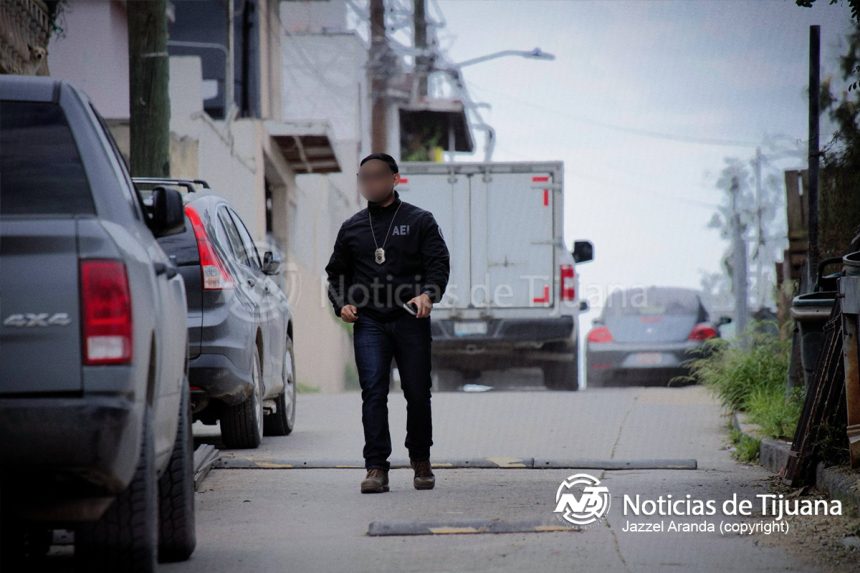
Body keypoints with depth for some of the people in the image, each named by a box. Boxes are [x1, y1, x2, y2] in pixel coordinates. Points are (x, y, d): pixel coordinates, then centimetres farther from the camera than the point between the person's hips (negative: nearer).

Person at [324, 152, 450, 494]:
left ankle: (421, 461, 21)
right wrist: (341, 304, 4)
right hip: (369, 323, 1)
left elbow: (439, 264, 0)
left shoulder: (419, 221, 8)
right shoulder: (352, 228, 16)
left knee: (418, 393, 4)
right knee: (373, 393, -10)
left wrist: (429, 294, -19)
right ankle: (376, 468, -12)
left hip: (411, 320, -1)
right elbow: (335, 272, 23)